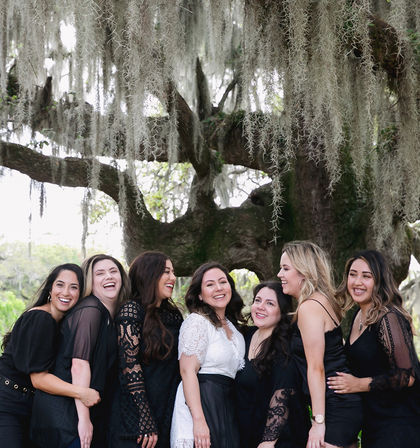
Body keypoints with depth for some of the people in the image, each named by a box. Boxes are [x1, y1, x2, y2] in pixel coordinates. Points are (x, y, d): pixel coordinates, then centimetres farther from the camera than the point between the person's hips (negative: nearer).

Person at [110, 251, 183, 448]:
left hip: (168, 415, 6)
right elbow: (130, 365, -15)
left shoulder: (174, 314, 11)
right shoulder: (132, 310, -8)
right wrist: (146, 422, -18)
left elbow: (180, 367, 13)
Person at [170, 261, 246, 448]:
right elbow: (188, 371, -18)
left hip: (227, 406, 8)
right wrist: (199, 421, -26)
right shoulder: (197, 321, -10)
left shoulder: (233, 326, 15)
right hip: (201, 401, -8)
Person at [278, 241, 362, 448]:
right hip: (348, 403, 10)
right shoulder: (324, 301, 16)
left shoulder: (309, 307, -13)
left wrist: (318, 421, -18)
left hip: (335, 407, -10)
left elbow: (316, 369, -17)